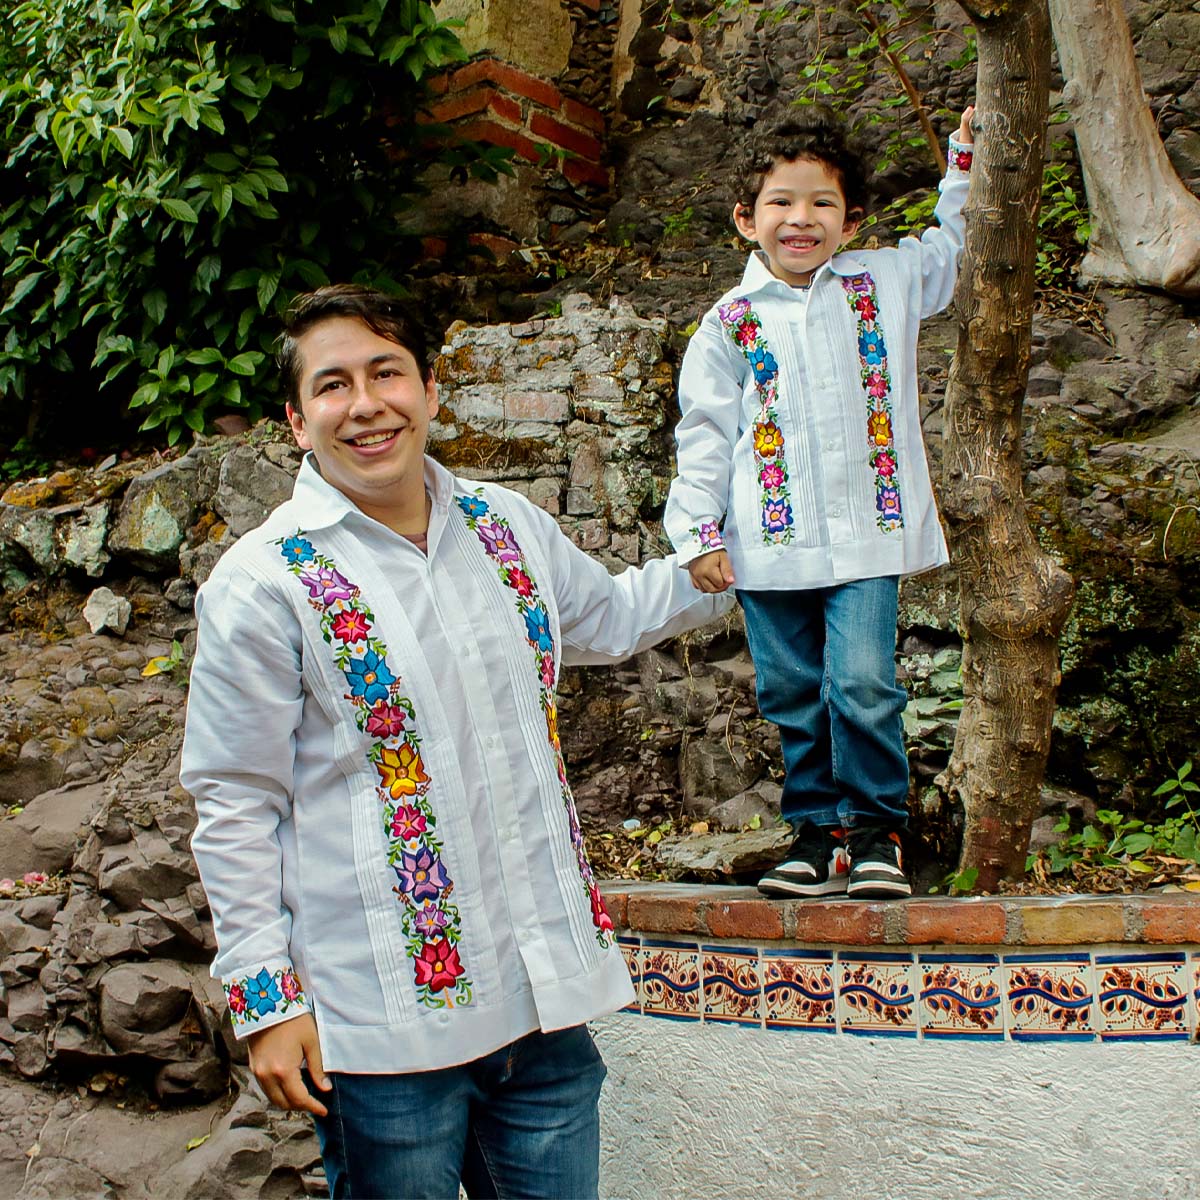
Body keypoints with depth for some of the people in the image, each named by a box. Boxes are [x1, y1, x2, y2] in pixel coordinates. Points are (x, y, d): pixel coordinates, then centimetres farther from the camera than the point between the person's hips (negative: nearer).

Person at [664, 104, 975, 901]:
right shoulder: (733, 321, 5)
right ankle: (818, 831, 21)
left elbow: (958, 247, 26)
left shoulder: (885, 282, 8)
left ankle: (876, 828, 7)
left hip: (869, 534, -1)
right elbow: (704, 432, 5)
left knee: (862, 684, -11)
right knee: (793, 696, 7)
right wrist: (699, 531, 0)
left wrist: (968, 160, 16)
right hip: (769, 543, 1)